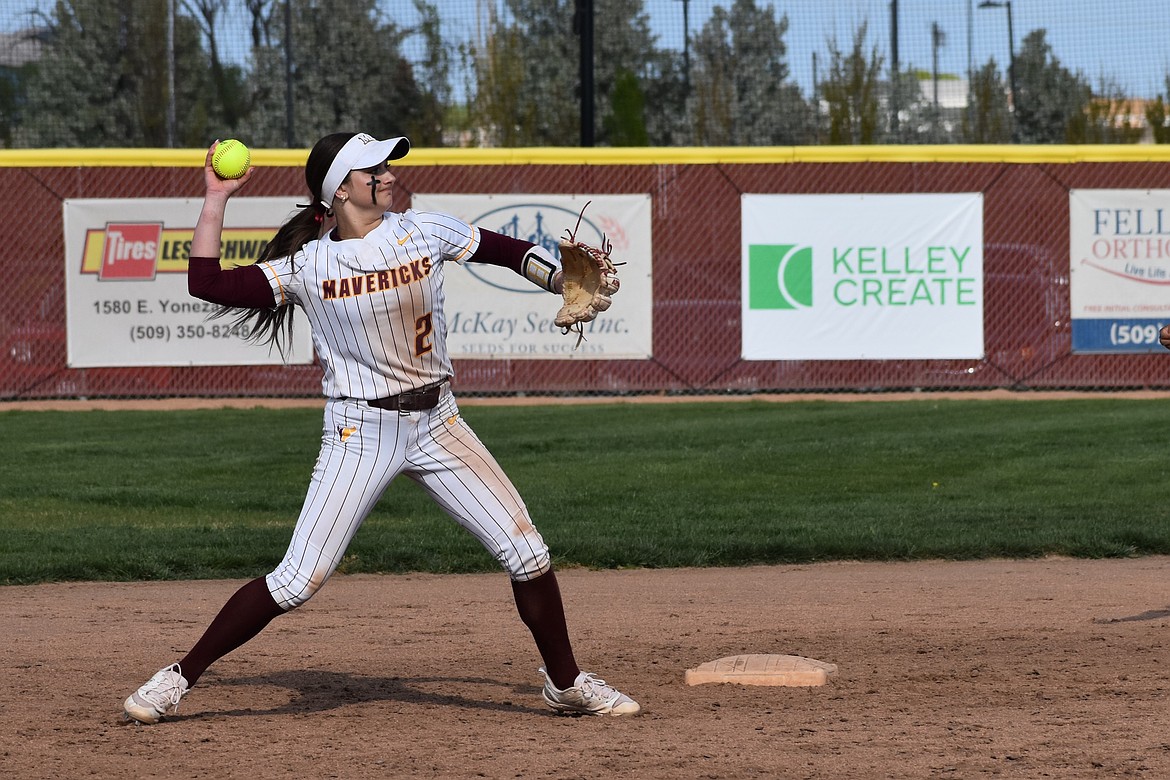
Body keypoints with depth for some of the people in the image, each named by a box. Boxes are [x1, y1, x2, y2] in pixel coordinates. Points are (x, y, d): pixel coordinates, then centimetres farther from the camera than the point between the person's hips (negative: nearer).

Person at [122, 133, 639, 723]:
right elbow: (205, 282, -12)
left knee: (526, 552, -1)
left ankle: (567, 684, 18)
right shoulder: (305, 265, -7)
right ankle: (180, 677, 3)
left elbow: (505, 251, 11)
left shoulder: (423, 232, 0)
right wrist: (217, 197, -9)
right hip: (359, 434, -3)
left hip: (437, 423, 3)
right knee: (297, 581, -11)